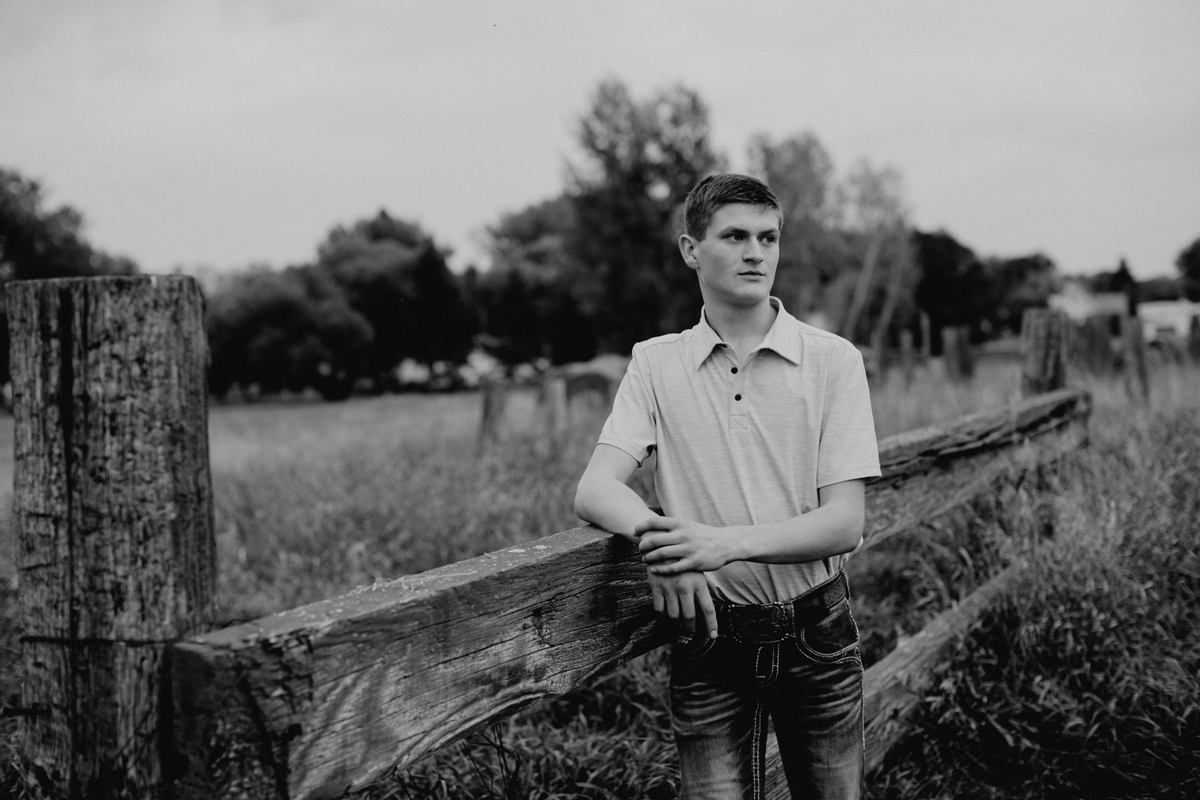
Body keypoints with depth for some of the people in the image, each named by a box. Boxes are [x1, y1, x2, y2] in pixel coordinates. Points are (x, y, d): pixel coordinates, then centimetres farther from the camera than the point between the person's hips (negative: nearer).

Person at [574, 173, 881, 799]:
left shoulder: (833, 359, -4)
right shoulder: (655, 361, 0)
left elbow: (845, 522, -10)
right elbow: (595, 490, -10)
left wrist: (729, 542, -27)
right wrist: (656, 536, -32)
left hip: (817, 634, 1)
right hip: (709, 637, 0)